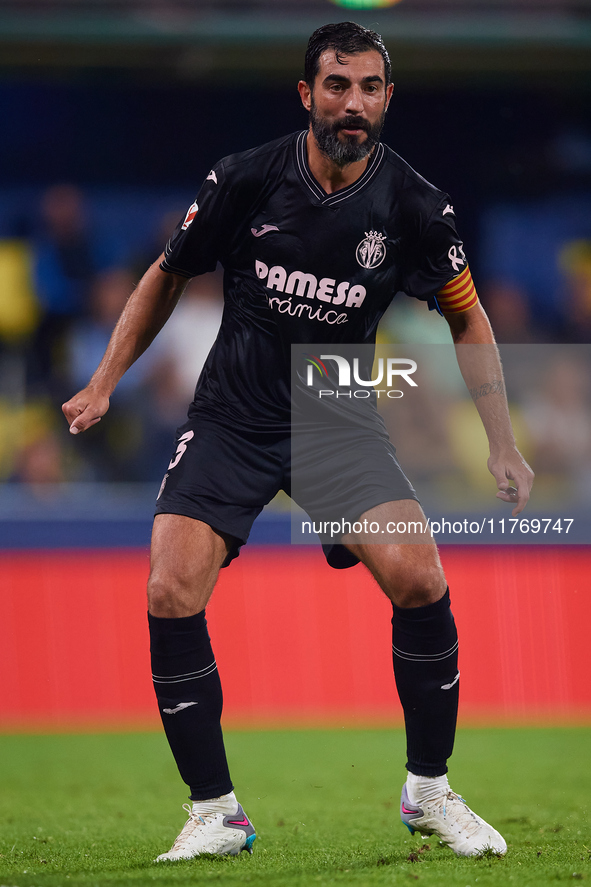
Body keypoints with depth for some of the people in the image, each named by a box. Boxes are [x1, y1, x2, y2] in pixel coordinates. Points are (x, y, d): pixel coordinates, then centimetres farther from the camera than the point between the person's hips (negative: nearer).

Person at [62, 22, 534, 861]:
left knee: (420, 579, -20)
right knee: (171, 597, -18)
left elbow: (468, 320, 5)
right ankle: (216, 815, -4)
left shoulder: (414, 205, -9)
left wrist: (504, 448, 2)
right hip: (232, 419, 0)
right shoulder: (245, 179, -11)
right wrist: (104, 383, 6)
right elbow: (167, 278, 6)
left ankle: (429, 792, 1)